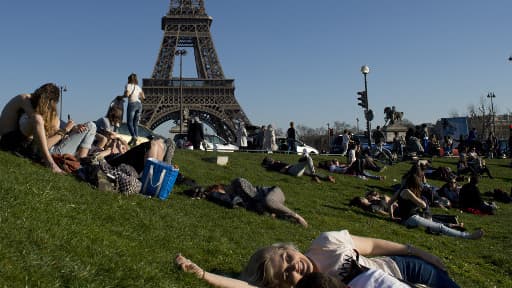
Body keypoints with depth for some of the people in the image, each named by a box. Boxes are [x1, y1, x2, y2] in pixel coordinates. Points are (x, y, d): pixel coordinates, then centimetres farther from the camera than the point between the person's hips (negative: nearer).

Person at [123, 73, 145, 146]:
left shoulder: (128, 85, 2)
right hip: (139, 104, 6)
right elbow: (143, 97, 15)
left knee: (129, 122, -6)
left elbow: (127, 94, -12)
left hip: (132, 104, -6)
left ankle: (133, 137, -25)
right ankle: (136, 139, -1)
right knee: (135, 123, 7)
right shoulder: (138, 87, 19)